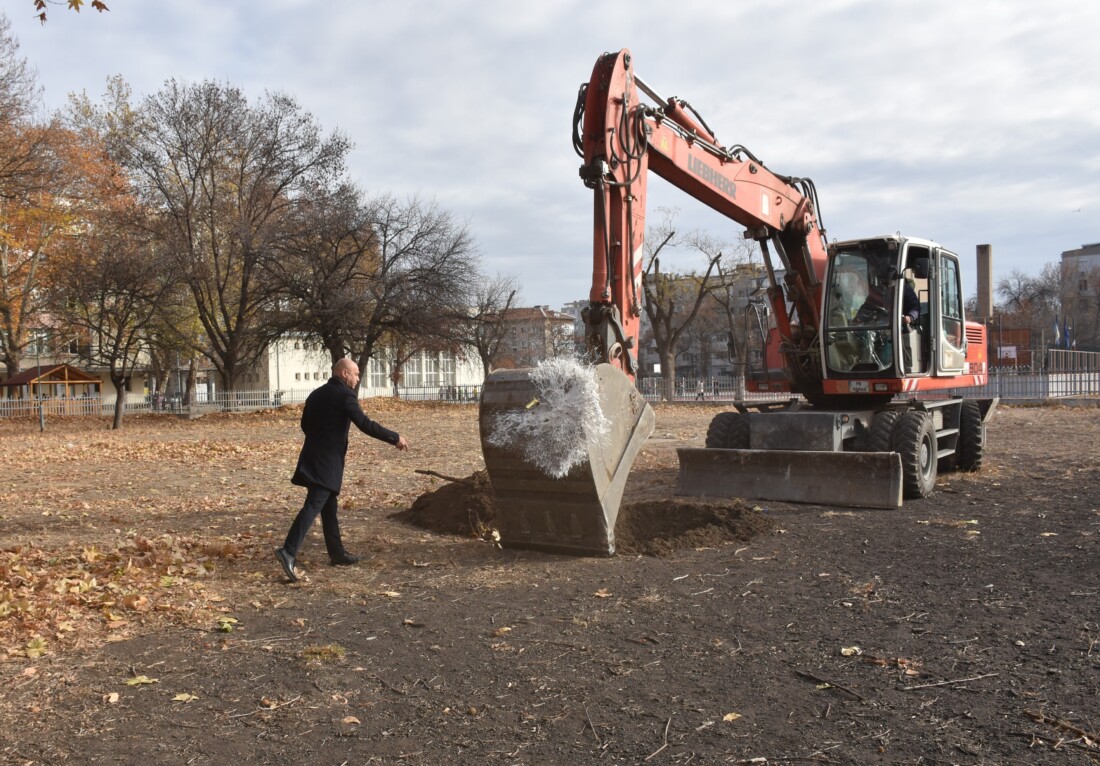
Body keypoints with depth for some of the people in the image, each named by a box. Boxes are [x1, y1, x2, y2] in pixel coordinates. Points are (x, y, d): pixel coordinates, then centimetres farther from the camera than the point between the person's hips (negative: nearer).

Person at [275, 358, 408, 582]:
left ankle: (337, 554, 23)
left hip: (313, 458, 9)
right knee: (313, 506, -13)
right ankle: (288, 551, -23)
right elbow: (365, 424, -19)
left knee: (329, 507, 15)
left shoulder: (316, 394, 15)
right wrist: (395, 438, -13)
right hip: (328, 461, -9)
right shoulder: (345, 395, -11)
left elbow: (305, 424, 21)